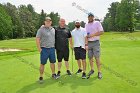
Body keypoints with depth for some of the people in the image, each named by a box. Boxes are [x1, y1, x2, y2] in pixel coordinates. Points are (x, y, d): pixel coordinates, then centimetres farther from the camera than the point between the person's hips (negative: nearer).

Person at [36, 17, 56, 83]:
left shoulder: (53, 29, 11)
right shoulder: (41, 30, -7)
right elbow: (37, 39, -10)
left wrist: (54, 46, 13)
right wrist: (39, 49, -14)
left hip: (52, 48, 5)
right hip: (44, 49, -5)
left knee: (52, 62, 13)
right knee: (42, 63, 1)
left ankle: (53, 74, 28)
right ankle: (41, 77, 11)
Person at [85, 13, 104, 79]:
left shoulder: (97, 23, -1)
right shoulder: (86, 25, 16)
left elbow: (101, 32, -8)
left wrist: (92, 35, -16)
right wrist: (86, 36, -1)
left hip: (95, 42, -5)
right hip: (89, 43, 5)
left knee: (97, 57, -7)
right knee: (90, 57, 9)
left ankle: (99, 72, 0)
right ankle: (92, 69, 23)